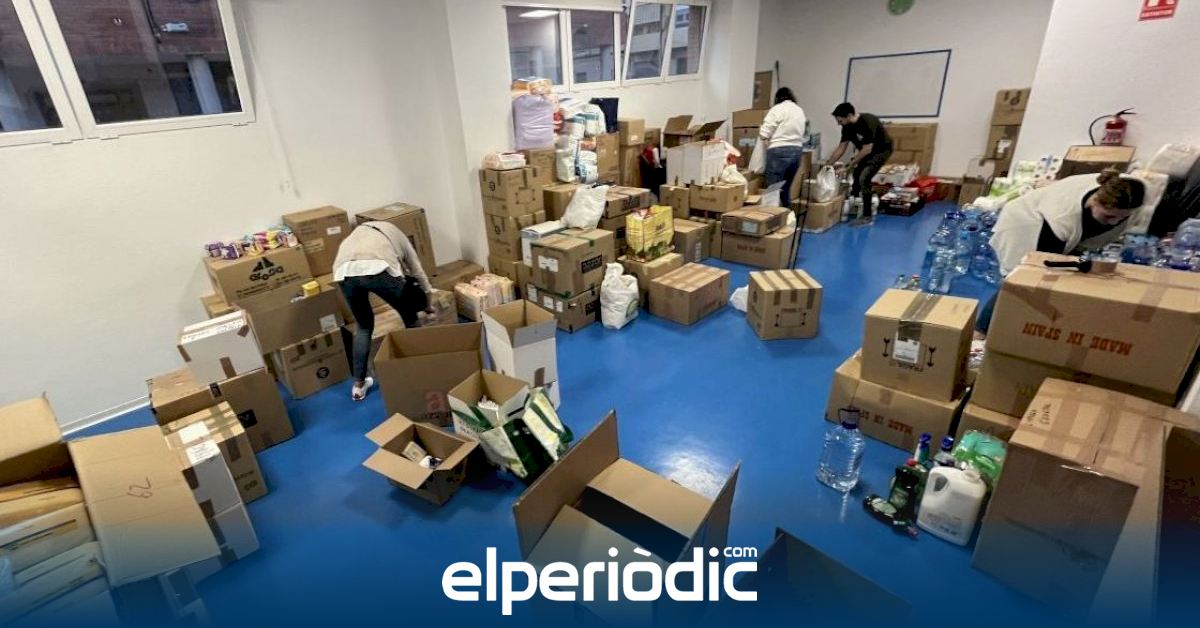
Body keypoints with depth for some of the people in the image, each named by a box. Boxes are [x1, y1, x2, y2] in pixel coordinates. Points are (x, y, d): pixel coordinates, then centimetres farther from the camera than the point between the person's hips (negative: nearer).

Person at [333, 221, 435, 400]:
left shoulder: (359, 231, 45)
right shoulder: (396, 234, 36)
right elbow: (417, 272, 40)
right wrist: (428, 305, 54)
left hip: (345, 272, 4)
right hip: (379, 269, -3)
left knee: (364, 326, 27)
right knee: (410, 316, 23)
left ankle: (358, 385, 30)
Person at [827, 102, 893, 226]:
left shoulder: (868, 123, -32)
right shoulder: (847, 127, -7)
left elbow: (867, 149, -29)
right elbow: (841, 148, 0)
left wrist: (852, 163, -19)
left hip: (881, 150, -8)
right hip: (867, 151, 8)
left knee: (864, 179, -17)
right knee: (856, 176, 8)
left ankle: (867, 216, -9)